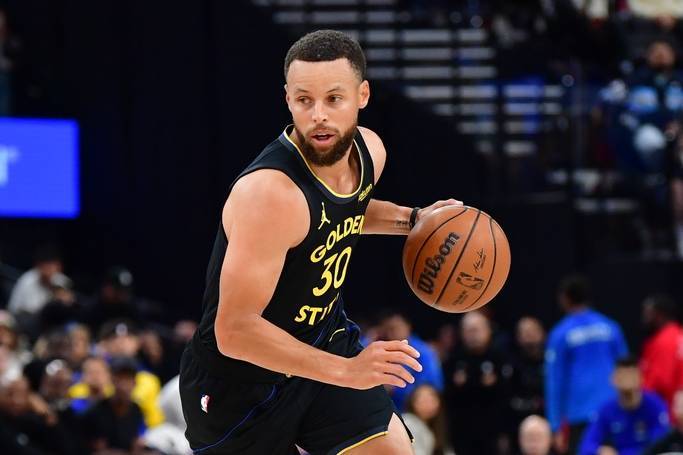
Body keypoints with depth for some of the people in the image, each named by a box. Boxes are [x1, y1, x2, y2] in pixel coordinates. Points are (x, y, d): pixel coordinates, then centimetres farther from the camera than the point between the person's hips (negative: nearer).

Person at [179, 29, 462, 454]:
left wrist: (410, 219, 4)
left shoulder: (368, 151, -6)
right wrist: (346, 371, -37)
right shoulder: (271, 192, -32)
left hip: (325, 340, 7)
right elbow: (234, 331, -34)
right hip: (241, 376, -7)